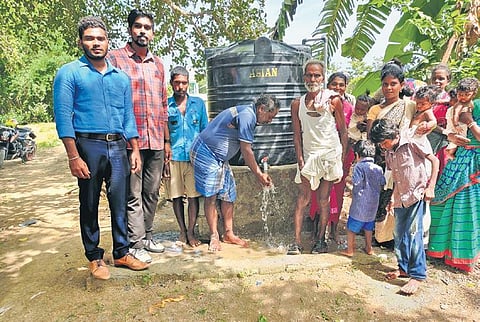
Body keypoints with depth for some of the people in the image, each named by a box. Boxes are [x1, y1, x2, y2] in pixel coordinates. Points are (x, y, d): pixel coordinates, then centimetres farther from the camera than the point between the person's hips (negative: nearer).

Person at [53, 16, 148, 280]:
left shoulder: (121, 77, 14)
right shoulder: (69, 73, 0)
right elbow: (63, 116, -7)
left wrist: (135, 150, 8)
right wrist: (74, 157, -15)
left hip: (118, 146, 4)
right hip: (89, 145, -4)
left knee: (120, 203, 8)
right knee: (90, 205, 7)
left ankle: (121, 253, 21)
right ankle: (94, 257, 21)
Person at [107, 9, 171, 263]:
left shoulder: (157, 64, 16)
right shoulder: (115, 58, 0)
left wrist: (167, 140, 16)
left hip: (156, 141, 6)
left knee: (152, 192, 12)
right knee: (133, 196, 1)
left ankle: (147, 236, 26)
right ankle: (136, 245, 12)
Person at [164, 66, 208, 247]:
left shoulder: (198, 103, 9)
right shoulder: (165, 105, 5)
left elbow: (205, 131, 12)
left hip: (194, 157, 0)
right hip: (173, 157, 0)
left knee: (193, 195, -1)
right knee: (176, 196, 7)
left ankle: (191, 232, 11)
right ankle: (182, 232, 21)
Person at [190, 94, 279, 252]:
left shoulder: (249, 115, 10)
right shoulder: (246, 115, -22)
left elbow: (245, 151, 11)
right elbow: (246, 151, -20)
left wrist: (259, 173, 7)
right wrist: (259, 175, -10)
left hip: (220, 158, 10)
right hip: (205, 152, -10)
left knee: (228, 195, 7)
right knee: (211, 196, -6)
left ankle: (228, 234, 15)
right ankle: (214, 236, 4)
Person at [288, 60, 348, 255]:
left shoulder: (333, 100, -1)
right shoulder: (297, 104, 4)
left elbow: (343, 131, 3)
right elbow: (297, 135, 5)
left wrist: (343, 159, -2)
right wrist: (300, 160, -3)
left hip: (330, 153, -1)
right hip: (308, 155, 2)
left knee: (324, 199, 4)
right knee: (303, 198, -3)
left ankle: (320, 240, 16)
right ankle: (297, 242, -1)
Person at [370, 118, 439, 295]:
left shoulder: (411, 144, -11)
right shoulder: (388, 153, 7)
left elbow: (435, 160, -7)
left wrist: (430, 187, -12)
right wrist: (393, 198, 13)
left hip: (417, 195, -7)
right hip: (400, 198, 7)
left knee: (413, 233, -10)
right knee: (399, 234, 9)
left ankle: (418, 275, -2)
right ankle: (403, 267, 24)